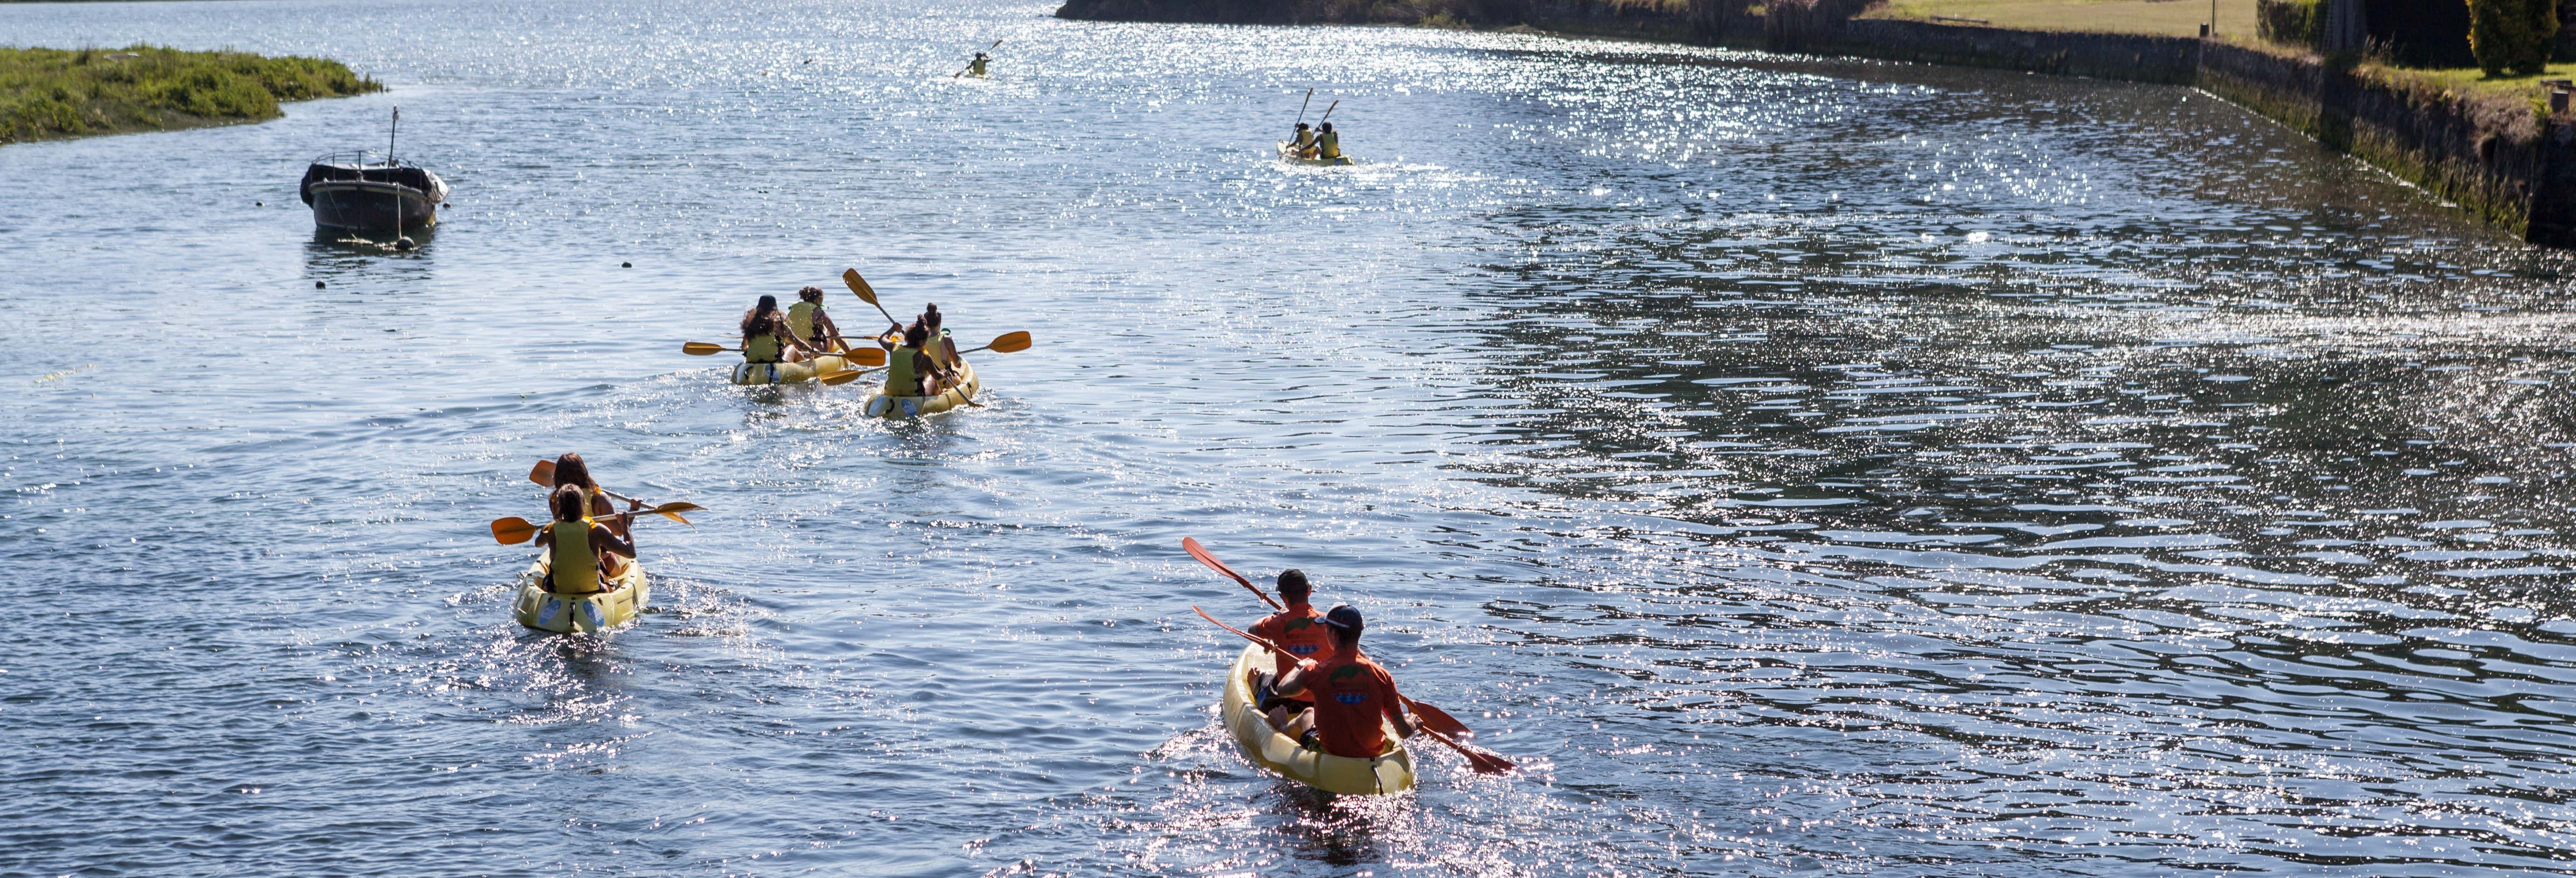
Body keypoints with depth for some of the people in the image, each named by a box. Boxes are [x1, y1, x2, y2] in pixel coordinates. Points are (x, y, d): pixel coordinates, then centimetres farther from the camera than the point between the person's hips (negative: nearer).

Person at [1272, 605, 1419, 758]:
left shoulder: (1318, 672, -17)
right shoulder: (1381, 675, -14)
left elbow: (1283, 690, 4)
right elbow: (1405, 732, -10)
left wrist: (1301, 666, 23)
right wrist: (1413, 724, 15)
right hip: (1373, 754, 1)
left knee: (1308, 713, 31)